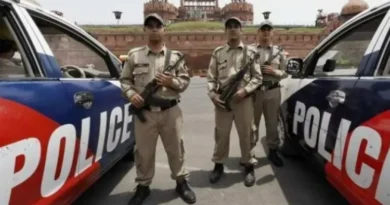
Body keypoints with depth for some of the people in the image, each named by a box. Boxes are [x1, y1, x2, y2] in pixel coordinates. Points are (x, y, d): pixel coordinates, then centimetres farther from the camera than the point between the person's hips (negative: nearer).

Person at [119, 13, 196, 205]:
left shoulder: (175, 56, 7)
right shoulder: (134, 55, 5)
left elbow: (185, 80, 7)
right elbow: (125, 80, 7)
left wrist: (172, 82, -12)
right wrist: (131, 94, -10)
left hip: (171, 111, 1)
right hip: (144, 113, 0)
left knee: (175, 149, 12)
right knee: (143, 151, 11)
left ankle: (182, 182, 31)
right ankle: (143, 186, 31)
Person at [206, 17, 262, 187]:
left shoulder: (250, 51, 6)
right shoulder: (218, 52, 9)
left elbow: (257, 77, 3)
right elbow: (211, 78, 8)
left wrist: (245, 91, -12)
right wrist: (212, 95, -7)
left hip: (244, 99, -1)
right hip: (222, 100, 1)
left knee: (246, 134, 7)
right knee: (221, 134, 10)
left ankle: (248, 166, 24)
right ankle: (218, 165, 26)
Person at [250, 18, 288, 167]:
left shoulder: (279, 52, 8)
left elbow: (285, 73, 8)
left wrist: (274, 71, -10)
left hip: (273, 92, 2)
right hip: (254, 91, -1)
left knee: (272, 123, 11)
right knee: (252, 123, 8)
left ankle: (273, 151, 25)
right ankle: (250, 152, 21)